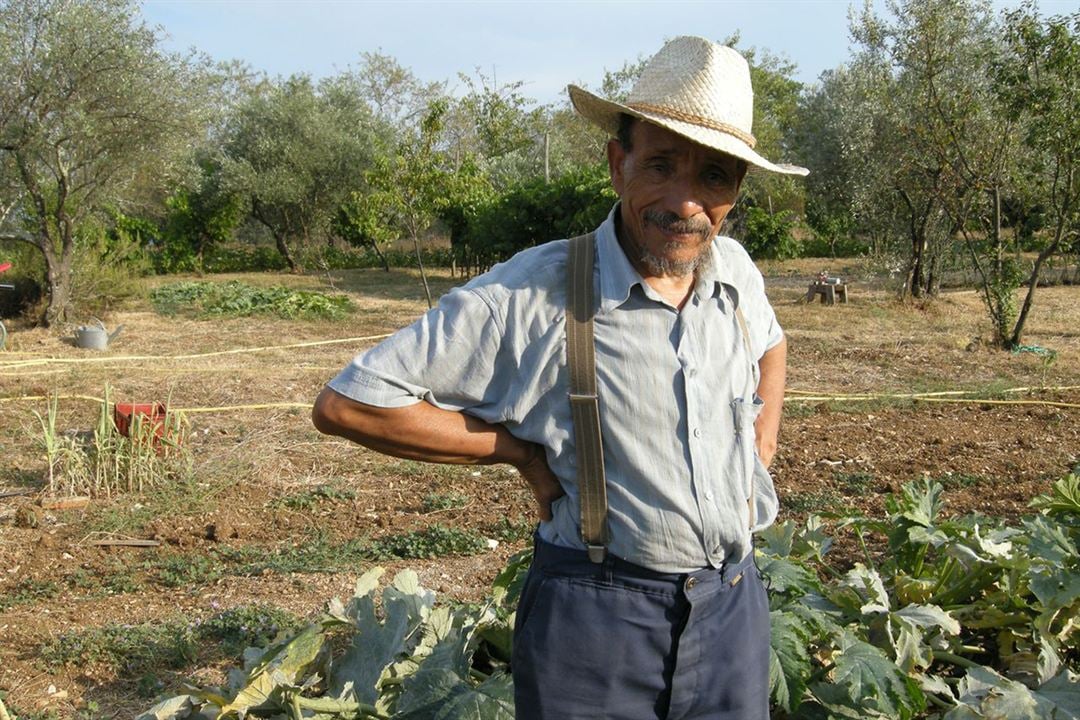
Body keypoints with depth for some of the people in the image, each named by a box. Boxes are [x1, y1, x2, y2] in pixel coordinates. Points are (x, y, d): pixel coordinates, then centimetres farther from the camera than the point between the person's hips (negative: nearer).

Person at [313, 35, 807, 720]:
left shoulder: (735, 271, -1)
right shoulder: (534, 294, -19)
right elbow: (346, 404, -19)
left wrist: (763, 444, 7)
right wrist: (524, 450, -15)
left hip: (735, 605, 5)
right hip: (597, 615, -5)